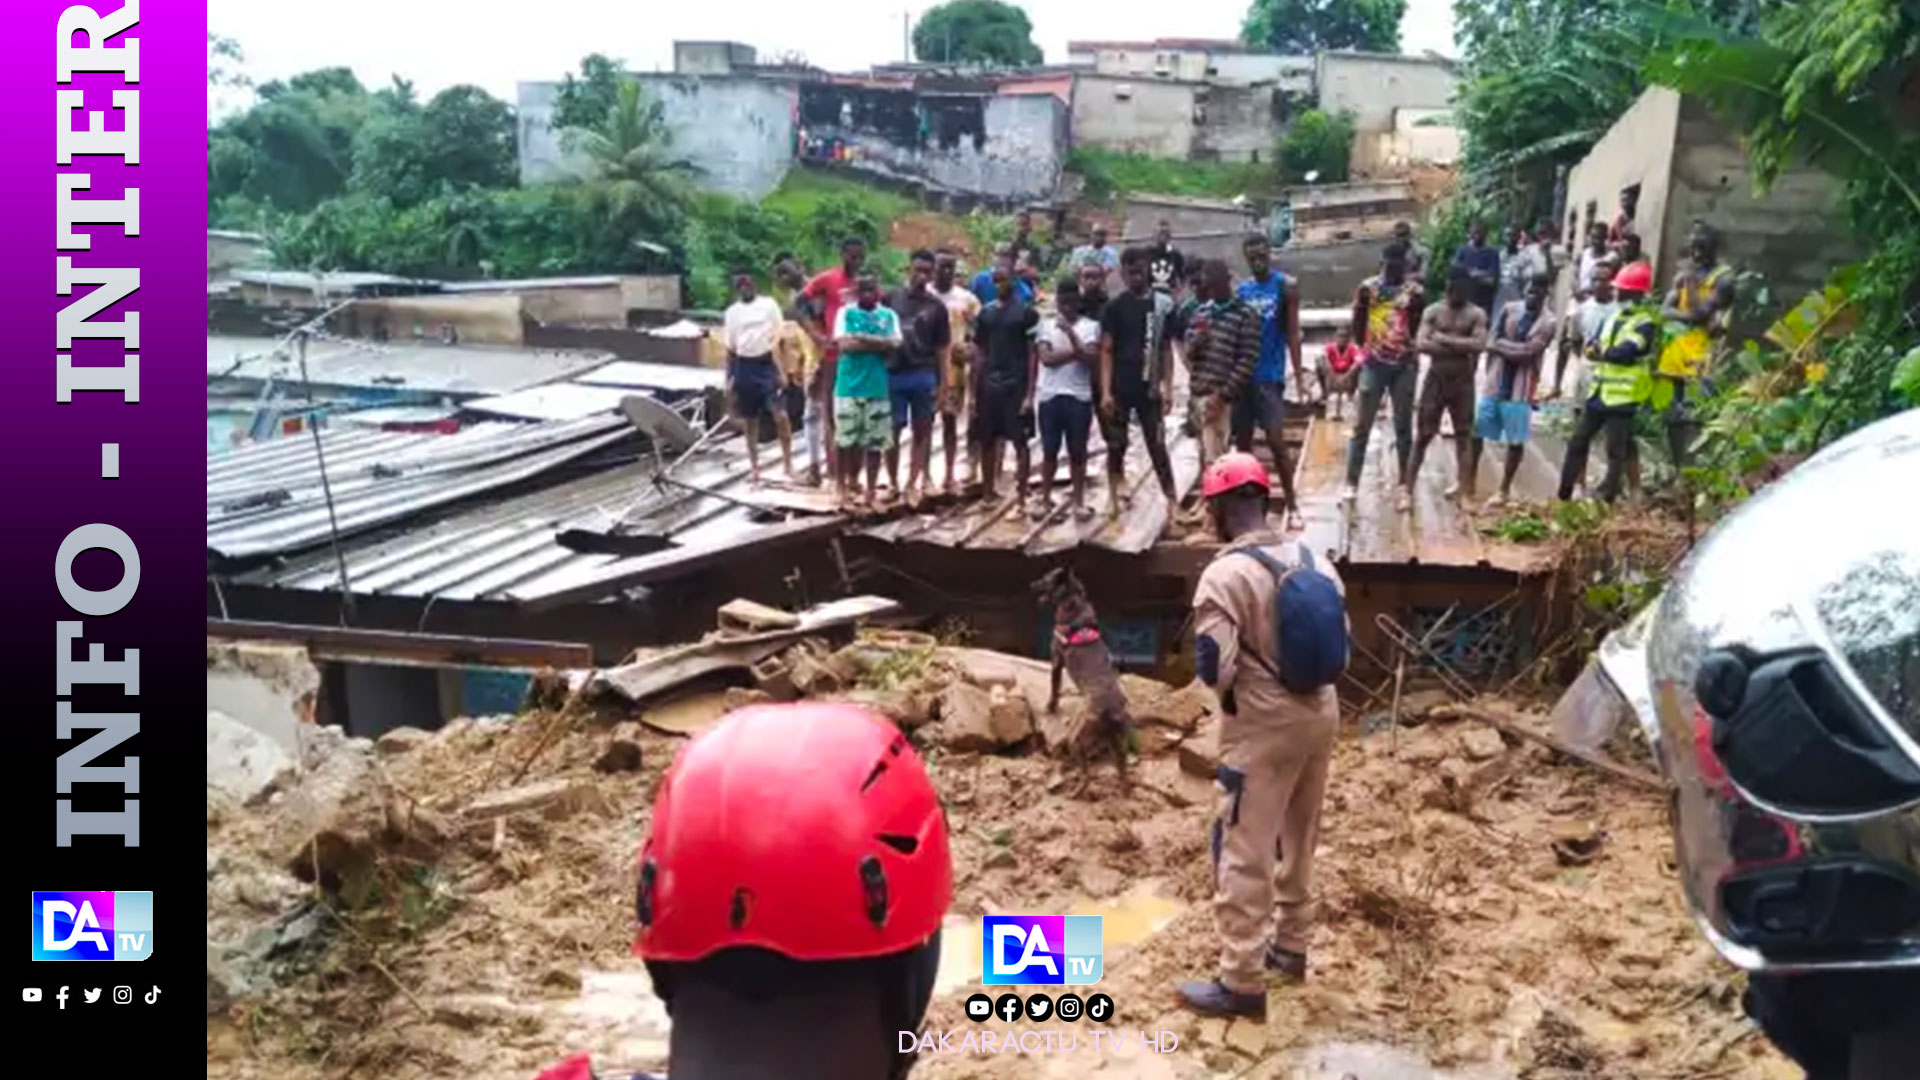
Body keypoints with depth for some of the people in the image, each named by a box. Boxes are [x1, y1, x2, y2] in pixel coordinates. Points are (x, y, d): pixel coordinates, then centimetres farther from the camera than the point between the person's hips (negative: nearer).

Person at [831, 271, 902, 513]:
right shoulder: (845, 313, 3)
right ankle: (845, 487, 12)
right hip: (849, 386, -2)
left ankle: (870, 491, 13)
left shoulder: (889, 315, 8)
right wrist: (878, 343, -7)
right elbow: (844, 344, -10)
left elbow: (894, 345, -5)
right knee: (846, 441, 1)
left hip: (878, 387, 2)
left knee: (874, 442, 4)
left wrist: (861, 338, -10)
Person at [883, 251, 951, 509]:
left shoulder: (936, 307, 4)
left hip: (924, 376, 1)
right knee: (892, 431, 4)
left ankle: (912, 483, 11)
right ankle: (893, 483, 15)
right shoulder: (891, 298, 2)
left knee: (921, 431, 4)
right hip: (893, 373, -1)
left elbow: (941, 349, 5)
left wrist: (942, 384, 1)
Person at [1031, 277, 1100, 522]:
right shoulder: (1045, 324, 7)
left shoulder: (1090, 326, 3)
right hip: (1049, 396, 1)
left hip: (1079, 397, -1)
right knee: (1049, 451, 6)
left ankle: (1078, 501, 13)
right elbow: (1046, 358, -6)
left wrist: (1071, 333, -16)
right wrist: (1077, 352, -7)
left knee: (1078, 451, 5)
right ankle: (1045, 499, 16)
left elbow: (1090, 359, -10)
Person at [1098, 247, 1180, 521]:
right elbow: (1106, 350, -3)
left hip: (1149, 388, 1)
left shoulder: (1163, 304, 2)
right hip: (1119, 388, 0)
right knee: (1116, 445, 6)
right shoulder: (1114, 306, -2)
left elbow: (1166, 349, 6)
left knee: (1157, 444, 1)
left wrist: (1168, 387, 0)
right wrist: (1105, 391, -11)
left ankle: (1172, 498, 3)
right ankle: (1114, 494, 17)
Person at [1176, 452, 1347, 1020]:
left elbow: (1214, 666, -20)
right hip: (1320, 712, 8)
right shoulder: (1313, 560, 3)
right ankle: (1290, 946, 36)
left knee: (1244, 852, 1)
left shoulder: (1226, 574, -19)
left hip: (1263, 725, -7)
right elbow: (1342, 640, 9)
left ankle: (1241, 982, 6)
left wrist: (1231, 690, 1)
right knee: (1299, 839, 21)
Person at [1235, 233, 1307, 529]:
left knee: (1276, 441, -8)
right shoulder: (1240, 290, 8)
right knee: (1242, 442, 8)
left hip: (1269, 376, -4)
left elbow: (1293, 333, -5)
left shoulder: (1286, 285, -3)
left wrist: (1299, 375, -11)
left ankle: (1292, 505, 0)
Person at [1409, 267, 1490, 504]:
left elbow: (1479, 344, -16)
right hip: (1435, 378, 0)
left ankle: (1465, 492, 12)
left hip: (1463, 381, 0)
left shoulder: (1477, 315, -1)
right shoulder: (1432, 311, 0)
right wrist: (1461, 348, -15)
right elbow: (1421, 344, -13)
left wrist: (1445, 339, -16)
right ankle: (1407, 487, 7)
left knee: (1464, 435, 6)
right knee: (1423, 434, 2)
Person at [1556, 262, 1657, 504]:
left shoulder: (1646, 323, -12)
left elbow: (1626, 352, -24)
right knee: (1577, 441, 11)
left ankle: (1605, 500, 6)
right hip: (1600, 391, 9)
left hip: (1622, 396, -9)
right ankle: (1563, 496, 19)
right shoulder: (1617, 316, 15)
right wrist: (1598, 354, -10)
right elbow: (1598, 344, 13)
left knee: (1616, 452, 0)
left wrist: (1602, 352, -8)